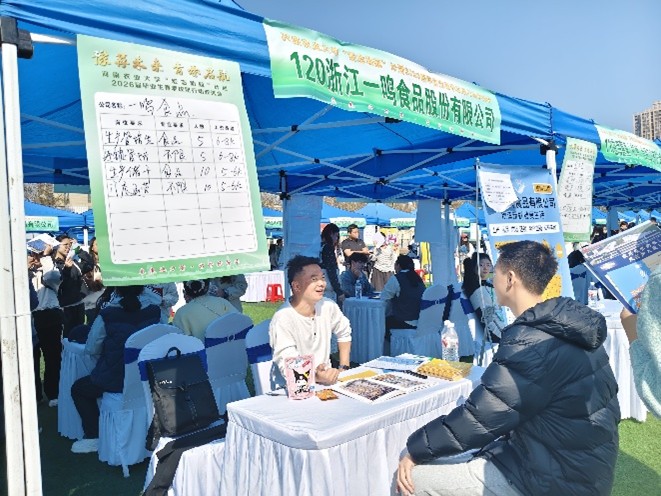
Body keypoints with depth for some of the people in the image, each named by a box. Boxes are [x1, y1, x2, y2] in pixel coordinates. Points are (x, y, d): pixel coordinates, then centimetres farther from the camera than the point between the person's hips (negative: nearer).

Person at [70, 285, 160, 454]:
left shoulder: (107, 315, -16)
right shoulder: (155, 311, -9)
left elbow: (91, 349, -4)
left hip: (117, 381, -4)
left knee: (78, 389, 24)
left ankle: (93, 436, 23)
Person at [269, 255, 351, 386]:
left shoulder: (328, 306, 0)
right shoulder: (282, 320, -18)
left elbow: (344, 333, 17)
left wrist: (343, 368, 9)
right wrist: (317, 377, -39)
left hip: (327, 378, 5)